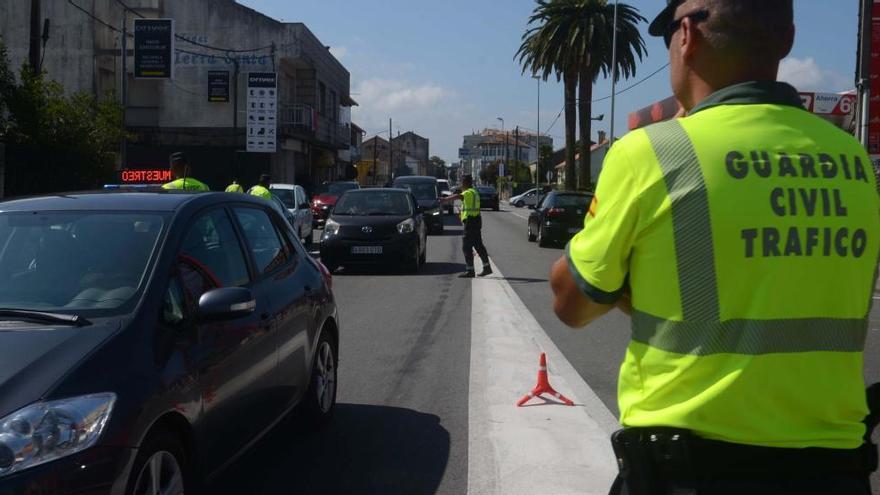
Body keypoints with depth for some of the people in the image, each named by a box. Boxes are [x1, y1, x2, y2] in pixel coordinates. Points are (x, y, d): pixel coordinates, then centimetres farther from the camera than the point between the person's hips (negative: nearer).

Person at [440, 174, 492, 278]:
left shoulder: (469, 192, -14)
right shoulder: (474, 192, 18)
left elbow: (458, 196, -34)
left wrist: (445, 199, -47)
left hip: (470, 222, -10)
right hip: (476, 220, 10)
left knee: (467, 246, -6)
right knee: (478, 245, 15)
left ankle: (470, 270, -6)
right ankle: (487, 267, 19)